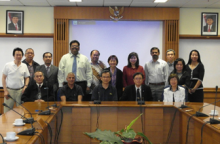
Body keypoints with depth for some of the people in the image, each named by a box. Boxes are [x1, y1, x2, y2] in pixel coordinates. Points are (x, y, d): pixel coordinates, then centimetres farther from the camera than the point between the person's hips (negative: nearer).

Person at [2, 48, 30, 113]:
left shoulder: (24, 66, 5)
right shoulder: (8, 65, -2)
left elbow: (27, 78, 13)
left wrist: (25, 86, -4)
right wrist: (5, 90, -4)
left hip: (20, 90, 2)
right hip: (9, 90, -2)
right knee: (7, 110, 0)